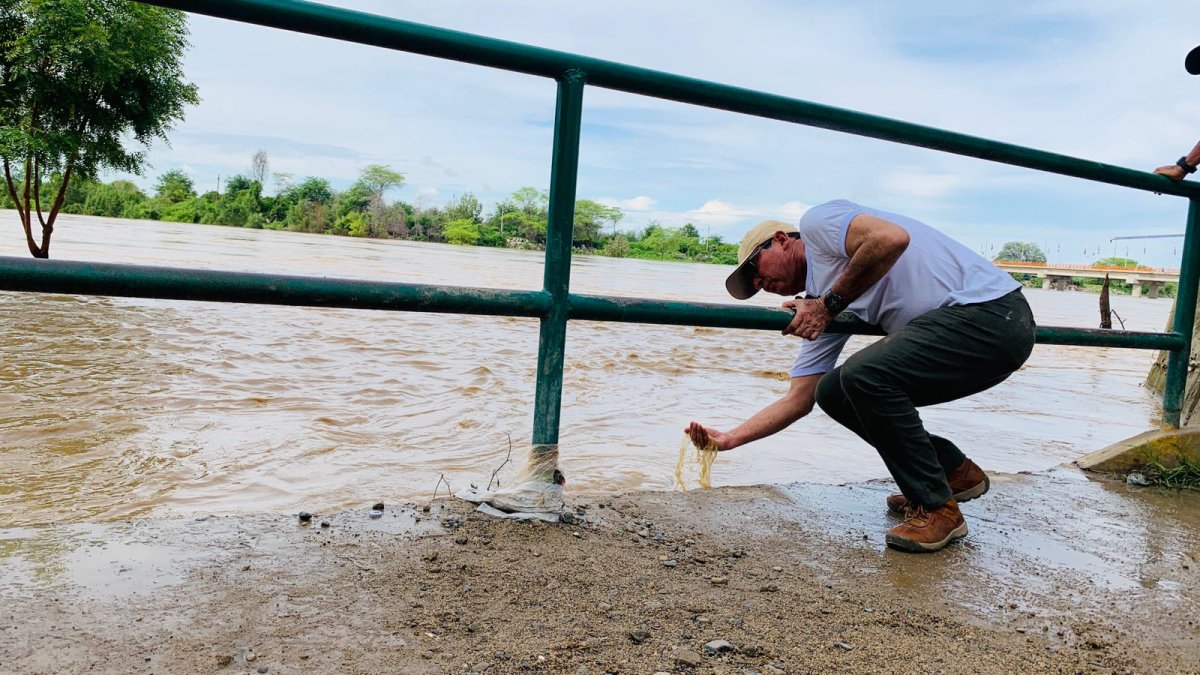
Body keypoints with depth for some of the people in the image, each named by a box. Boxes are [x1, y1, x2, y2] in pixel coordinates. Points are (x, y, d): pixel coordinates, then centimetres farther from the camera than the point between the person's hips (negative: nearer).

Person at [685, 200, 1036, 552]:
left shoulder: (816, 222, -4)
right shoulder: (816, 307, 17)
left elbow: (892, 237, -24)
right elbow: (799, 399, 15)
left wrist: (831, 303, -13)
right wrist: (729, 438, 10)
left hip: (992, 313, -9)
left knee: (863, 375, -26)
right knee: (833, 392, 7)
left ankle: (937, 509, -8)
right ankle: (954, 471, 19)